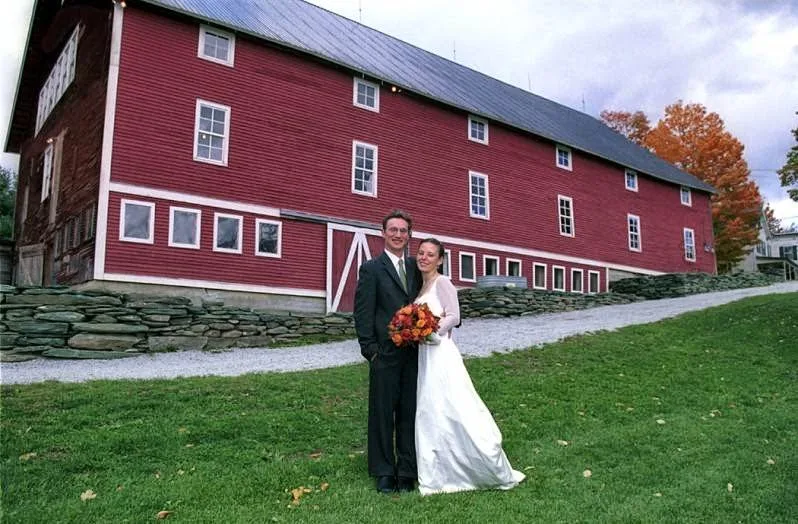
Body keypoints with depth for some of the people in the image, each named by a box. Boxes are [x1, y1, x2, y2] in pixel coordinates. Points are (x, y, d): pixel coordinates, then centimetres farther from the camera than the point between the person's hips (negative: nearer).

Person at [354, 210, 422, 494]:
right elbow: (363, 312, -5)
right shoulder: (371, 268, -1)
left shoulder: (415, 267, 13)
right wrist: (370, 349, -11)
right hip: (386, 353, -4)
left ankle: (407, 472, 21)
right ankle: (384, 473, 17)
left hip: (414, 353, 4)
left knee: (410, 413, 10)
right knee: (382, 413, 5)